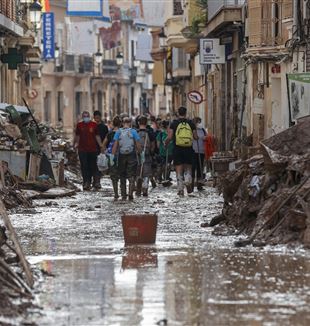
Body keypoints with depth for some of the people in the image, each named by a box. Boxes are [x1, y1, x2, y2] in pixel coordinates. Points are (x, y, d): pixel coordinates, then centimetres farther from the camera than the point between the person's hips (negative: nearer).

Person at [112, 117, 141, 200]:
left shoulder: (118, 132, -1)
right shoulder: (133, 132, -3)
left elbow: (115, 145, -6)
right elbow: (138, 145, -3)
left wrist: (113, 155, -4)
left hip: (121, 156, 1)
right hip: (132, 156, -1)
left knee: (122, 176, 12)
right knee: (131, 176, 2)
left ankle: (123, 195, 12)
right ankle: (130, 193, -13)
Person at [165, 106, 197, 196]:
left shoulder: (174, 124, -2)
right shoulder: (191, 123, 3)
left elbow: (170, 137, -8)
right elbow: (195, 137, 3)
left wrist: (166, 143, 12)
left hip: (178, 149, -1)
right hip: (188, 149, 1)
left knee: (179, 171, 4)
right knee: (188, 168, 17)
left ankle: (180, 189, -2)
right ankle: (188, 181, -9)